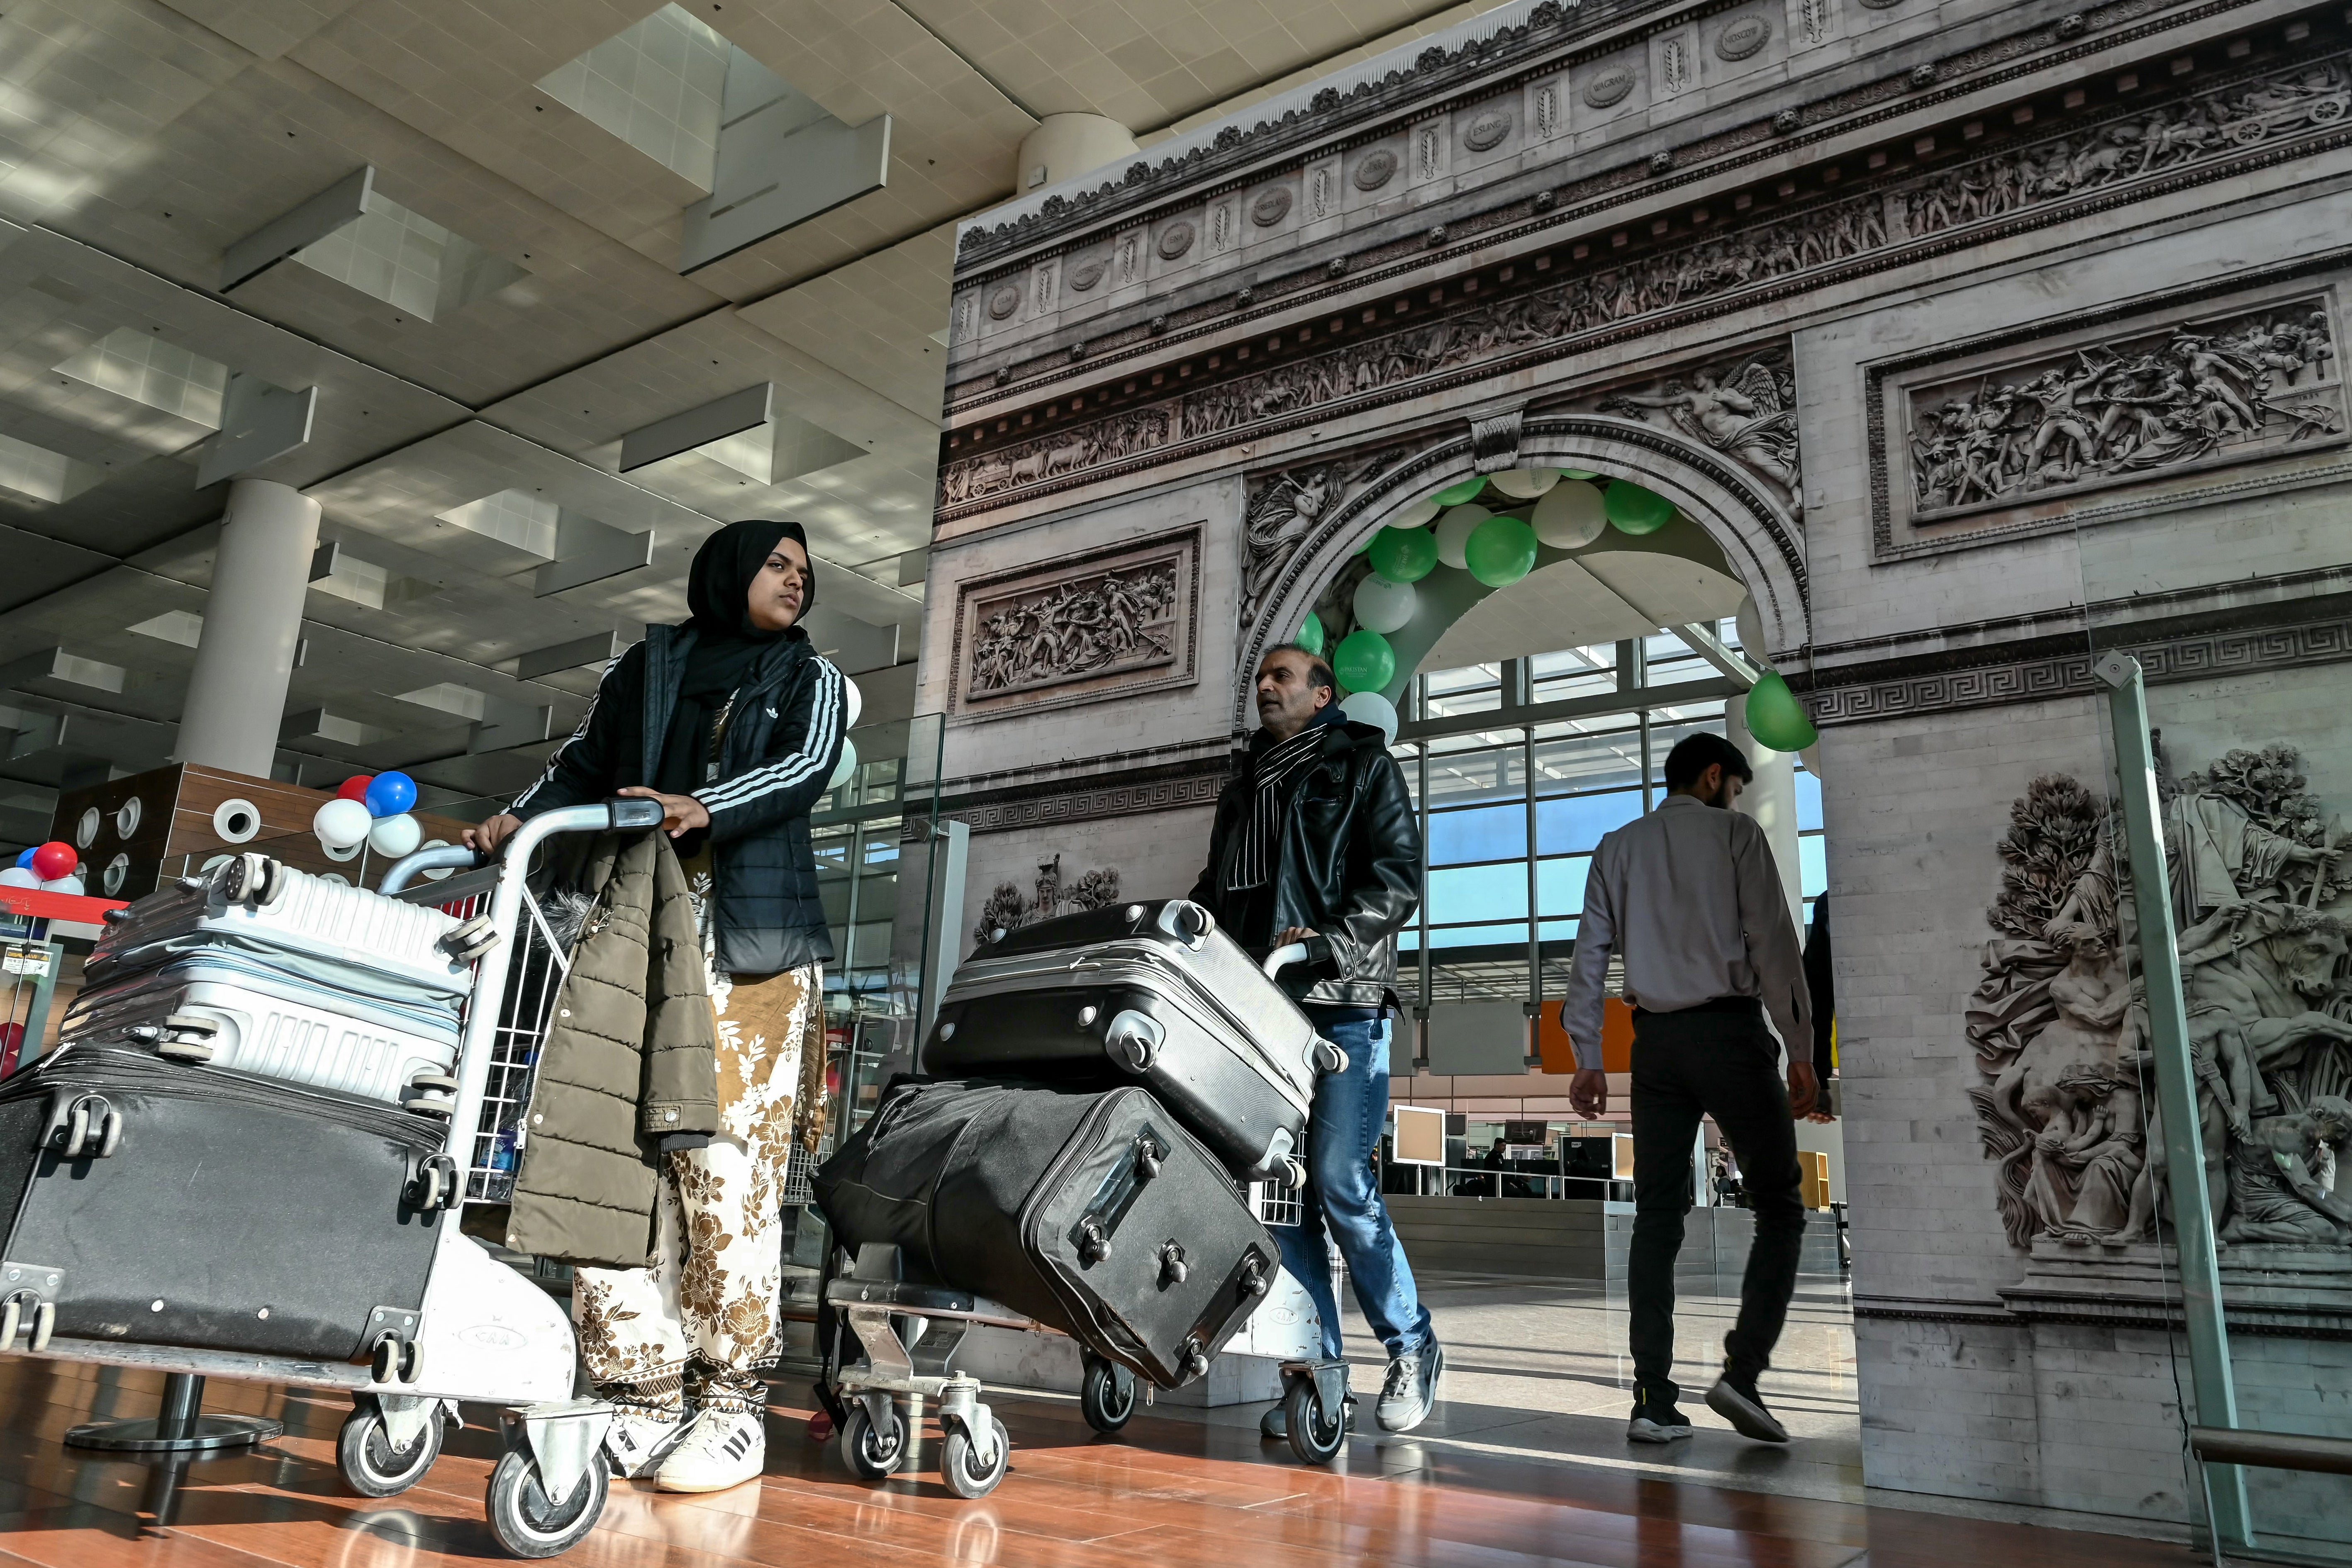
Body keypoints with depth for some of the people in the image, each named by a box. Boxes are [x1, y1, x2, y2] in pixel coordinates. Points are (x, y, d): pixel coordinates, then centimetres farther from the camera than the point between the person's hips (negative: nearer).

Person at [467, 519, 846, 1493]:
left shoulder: (809, 680, 16)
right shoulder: (648, 665, 21)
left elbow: (805, 767, -2)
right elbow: (582, 767, 18)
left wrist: (701, 809, -19)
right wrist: (517, 820, -1)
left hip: (751, 948, -2)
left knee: (727, 1168, -9)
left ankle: (731, 1402, -2)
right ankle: (643, 1397, 2)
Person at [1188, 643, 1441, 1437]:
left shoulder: (1363, 766, 9)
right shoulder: (1244, 788, 26)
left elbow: (1398, 878, -3)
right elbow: (1217, 889, 28)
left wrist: (1325, 940, -16)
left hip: (1341, 1002, -5)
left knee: (1339, 1179, -10)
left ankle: (1412, 1347, 9)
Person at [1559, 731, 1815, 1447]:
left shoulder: (1618, 847, 15)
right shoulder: (1736, 833, 3)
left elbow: (1590, 954, 10)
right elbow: (1773, 943, -6)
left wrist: (1586, 1057, 10)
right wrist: (1800, 1048, -6)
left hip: (1656, 1040, 4)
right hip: (1731, 1032, -4)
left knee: (1657, 1217, 6)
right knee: (1778, 1207, 6)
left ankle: (1653, 1400, 3)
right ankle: (1742, 1372, -9)